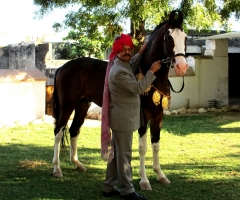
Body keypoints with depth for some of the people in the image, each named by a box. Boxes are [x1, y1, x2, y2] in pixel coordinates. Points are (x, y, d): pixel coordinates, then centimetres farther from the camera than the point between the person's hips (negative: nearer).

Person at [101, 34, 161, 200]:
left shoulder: (122, 64, 7)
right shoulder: (119, 72, -24)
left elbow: (131, 68, 31)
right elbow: (138, 88, -22)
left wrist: (140, 54, 19)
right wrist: (152, 71, -18)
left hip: (121, 117, 10)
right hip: (123, 118, -10)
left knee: (116, 152, 15)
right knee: (124, 154, -2)